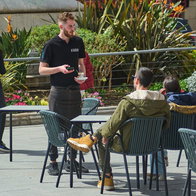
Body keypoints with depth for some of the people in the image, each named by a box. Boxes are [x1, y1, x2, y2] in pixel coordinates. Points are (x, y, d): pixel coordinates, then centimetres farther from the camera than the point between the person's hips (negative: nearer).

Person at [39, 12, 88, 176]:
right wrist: (59, 69, -19)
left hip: (74, 89, 5)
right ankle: (53, 162, 2)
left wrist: (83, 75, 0)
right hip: (58, 90, -5)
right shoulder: (51, 45, -6)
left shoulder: (78, 42, 8)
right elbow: (42, 70, -4)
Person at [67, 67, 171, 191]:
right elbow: (166, 123, 6)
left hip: (129, 145, -6)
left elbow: (114, 124, -17)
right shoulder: (162, 100, -6)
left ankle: (107, 179, 31)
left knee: (103, 142, 24)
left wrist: (104, 135, 3)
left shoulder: (128, 101, -21)